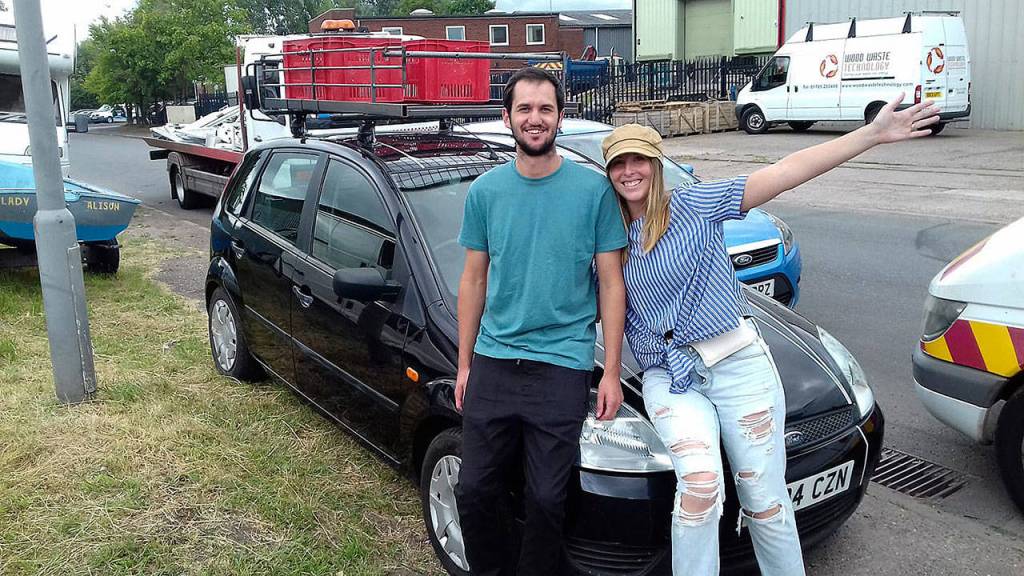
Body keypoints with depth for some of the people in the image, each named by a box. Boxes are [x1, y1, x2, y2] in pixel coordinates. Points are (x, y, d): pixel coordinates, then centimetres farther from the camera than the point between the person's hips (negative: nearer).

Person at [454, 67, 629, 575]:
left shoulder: (593, 189, -2)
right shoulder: (485, 191, 6)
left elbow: (611, 283, 0)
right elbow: (474, 280, 11)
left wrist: (611, 371, -5)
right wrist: (464, 363, 9)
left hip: (562, 367, -3)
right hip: (491, 363, 3)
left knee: (546, 500, 3)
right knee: (473, 491, 9)